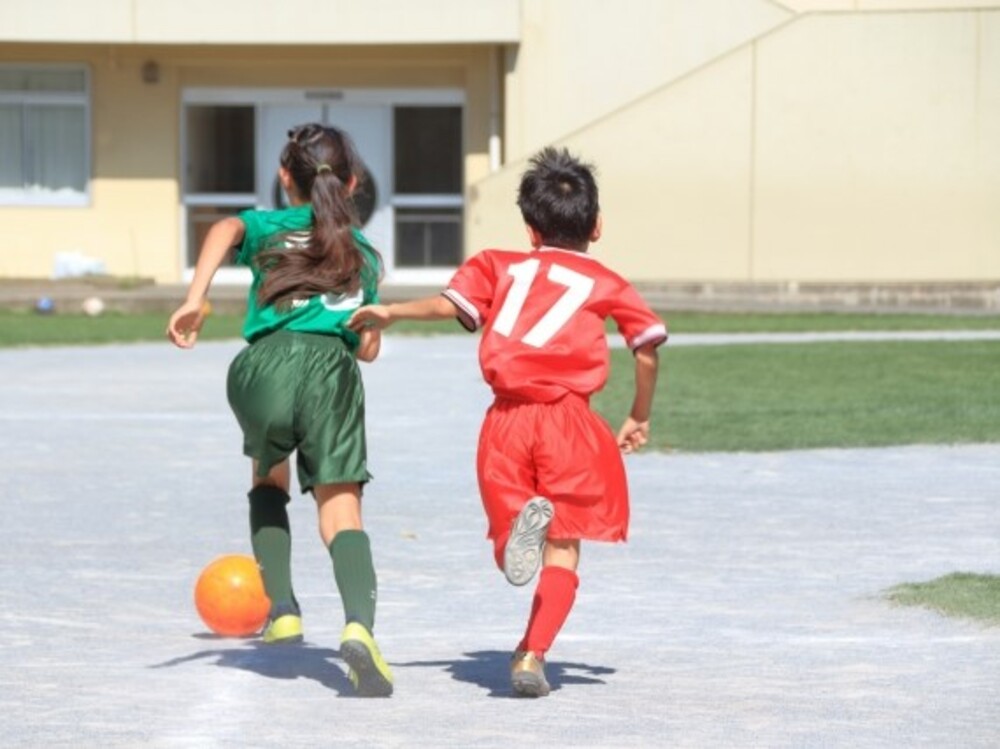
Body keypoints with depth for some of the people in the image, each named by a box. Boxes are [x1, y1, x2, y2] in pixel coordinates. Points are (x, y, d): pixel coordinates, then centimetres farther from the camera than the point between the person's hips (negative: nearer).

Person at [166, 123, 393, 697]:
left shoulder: (267, 226, 23)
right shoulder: (364, 252, 29)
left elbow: (226, 230, -2)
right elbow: (369, 349, 26)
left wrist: (195, 300, -11)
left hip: (265, 364, 0)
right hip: (332, 369, 0)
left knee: (269, 479, 30)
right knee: (342, 512, -7)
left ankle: (283, 610, 18)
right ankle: (359, 624, -34)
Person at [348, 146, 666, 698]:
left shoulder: (500, 265, 17)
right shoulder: (607, 284, 15)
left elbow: (449, 305, 2)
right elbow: (648, 348, 9)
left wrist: (391, 312, 14)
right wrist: (639, 418, 21)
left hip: (505, 419, 1)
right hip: (569, 420, -1)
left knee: (513, 557, 9)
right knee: (563, 550, 7)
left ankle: (523, 520, -26)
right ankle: (532, 656, -10)